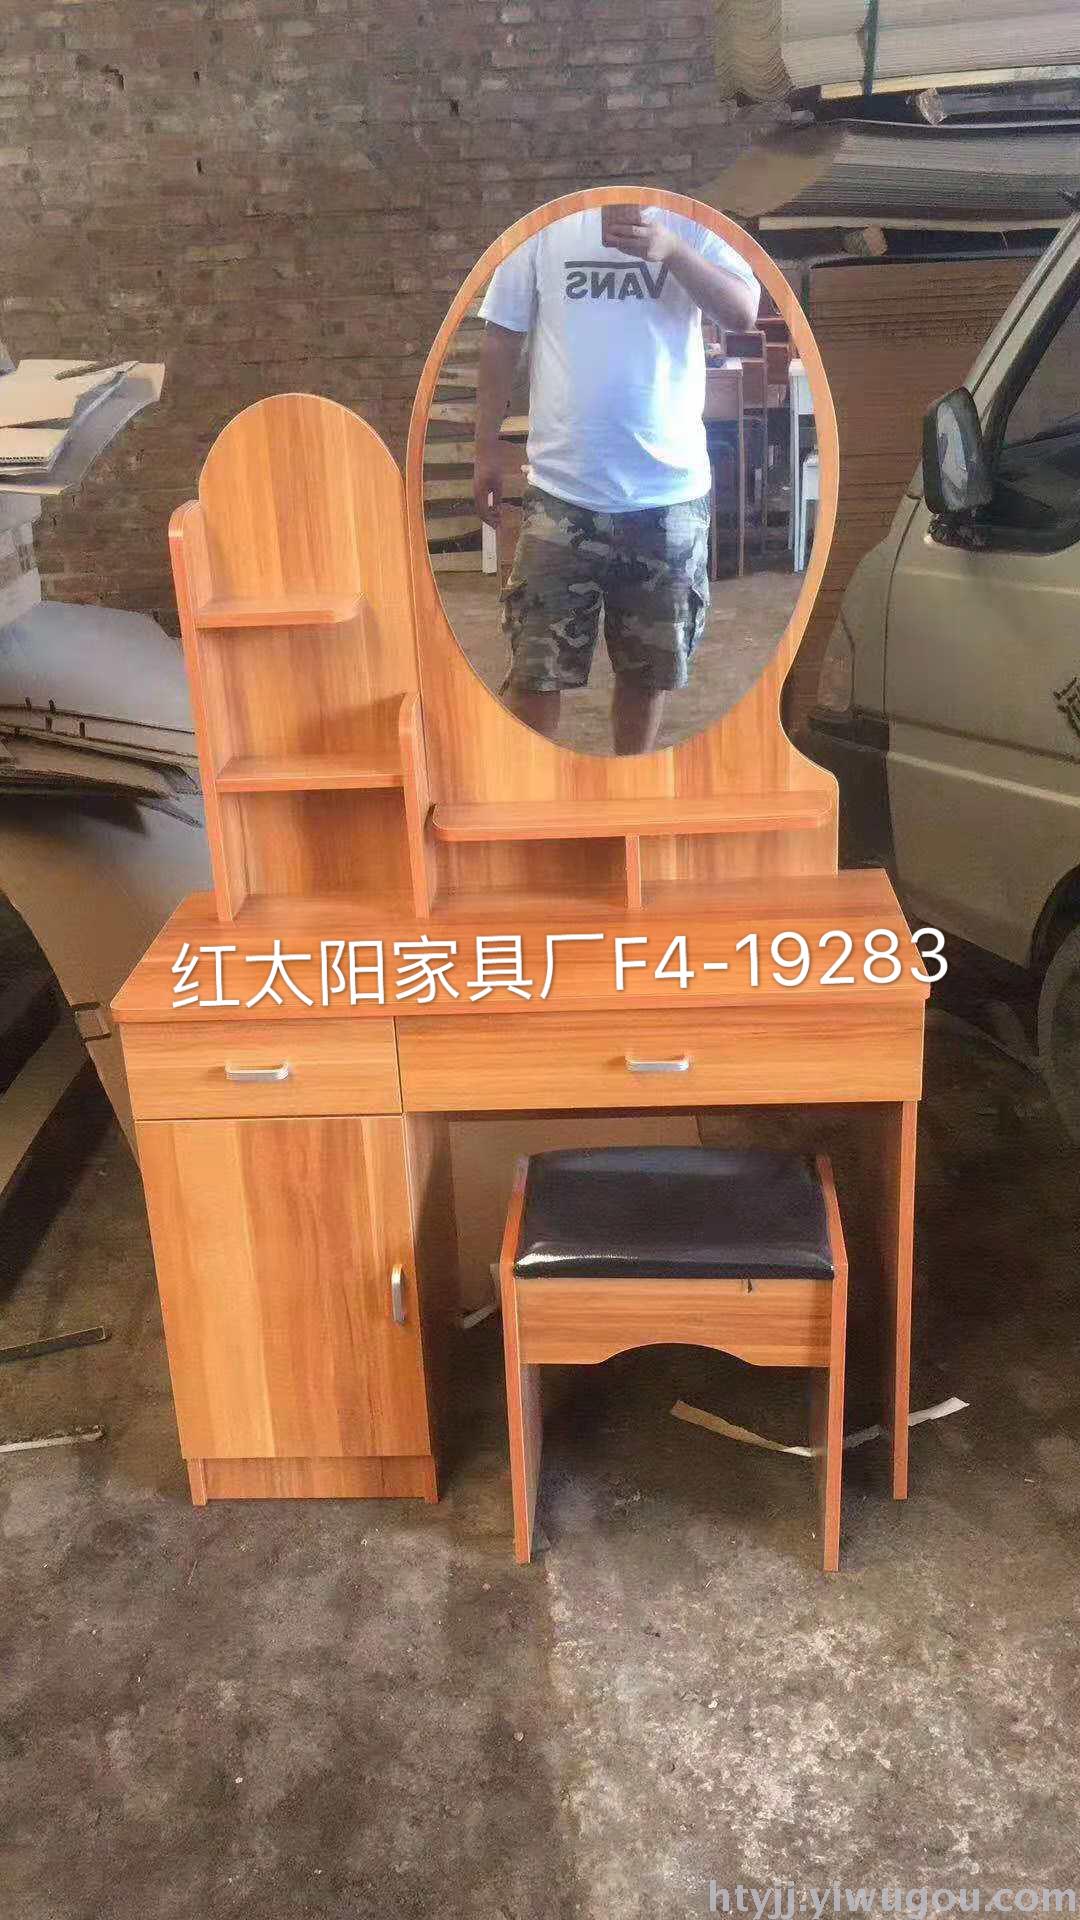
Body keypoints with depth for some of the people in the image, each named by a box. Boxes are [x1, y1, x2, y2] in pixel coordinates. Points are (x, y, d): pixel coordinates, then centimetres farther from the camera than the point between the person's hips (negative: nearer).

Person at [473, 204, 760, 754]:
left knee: (649, 667, 12)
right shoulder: (545, 230, 4)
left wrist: (671, 251, -23)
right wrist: (486, 450, 3)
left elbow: (744, 311, -9)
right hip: (562, 490, -1)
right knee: (534, 668, -3)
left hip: (671, 492, 1)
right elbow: (501, 339, 7)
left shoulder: (690, 228, 5)